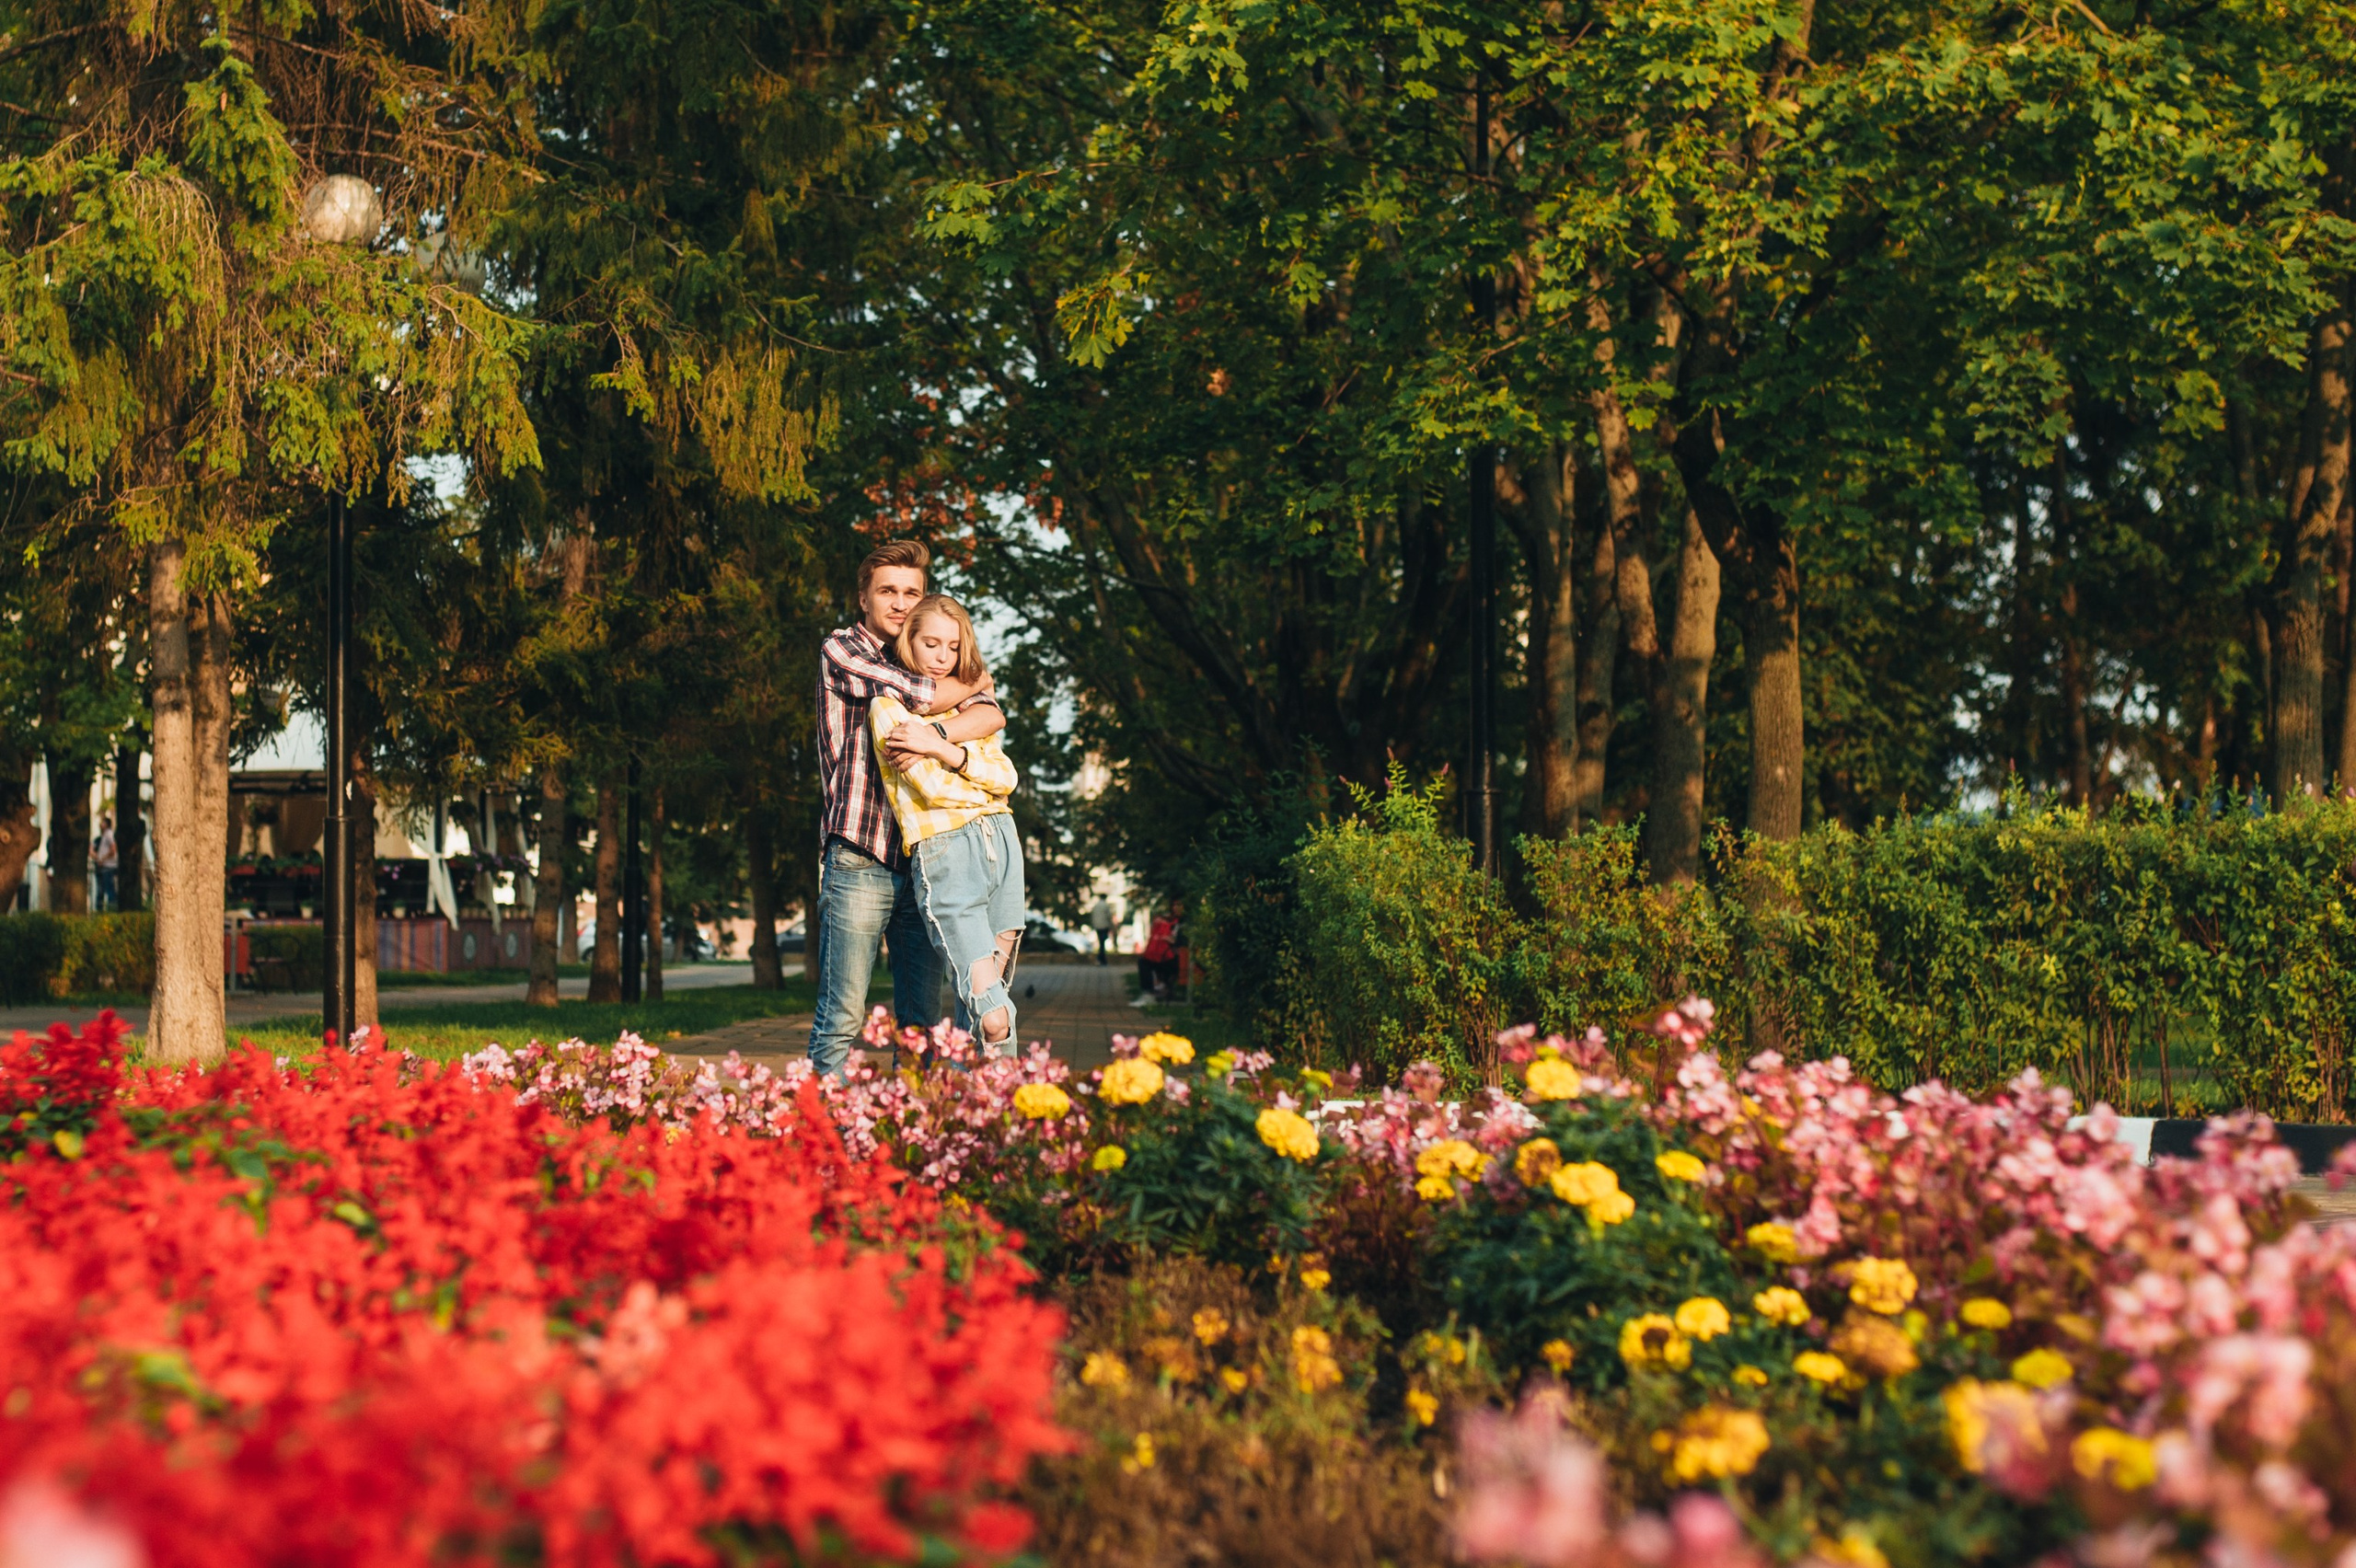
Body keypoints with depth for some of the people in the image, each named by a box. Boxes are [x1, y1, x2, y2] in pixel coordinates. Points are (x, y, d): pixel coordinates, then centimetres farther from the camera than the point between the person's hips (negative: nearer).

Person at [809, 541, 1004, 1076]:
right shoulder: (841, 650, 4)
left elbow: (991, 715, 2)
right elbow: (925, 695, -9)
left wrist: (933, 734, -17)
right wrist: (972, 684, 12)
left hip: (921, 862, 6)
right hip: (859, 857, -6)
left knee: (922, 1017, 4)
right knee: (842, 1016, -8)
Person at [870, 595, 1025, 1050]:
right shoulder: (889, 707, 3)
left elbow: (1006, 775, 7)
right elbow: (933, 787, -9)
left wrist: (944, 748, -6)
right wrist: (986, 785, 4)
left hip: (1002, 842, 6)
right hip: (943, 851, -6)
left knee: (984, 1009, 3)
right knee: (993, 1019, -14)